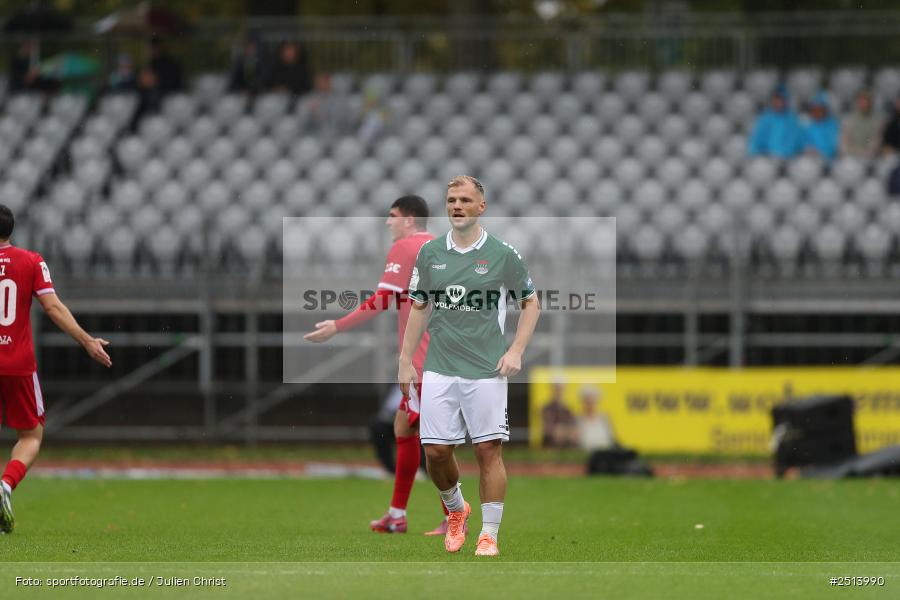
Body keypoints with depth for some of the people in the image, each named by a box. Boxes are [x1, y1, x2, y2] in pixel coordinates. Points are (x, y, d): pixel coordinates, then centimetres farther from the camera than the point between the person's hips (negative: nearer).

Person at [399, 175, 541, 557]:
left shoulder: (502, 254, -1)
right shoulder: (429, 253, 7)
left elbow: (531, 302, 8)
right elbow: (419, 308, 17)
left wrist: (516, 351, -3)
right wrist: (405, 361, 12)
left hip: (486, 371, -3)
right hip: (439, 369, 3)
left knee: (488, 451, -4)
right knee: (435, 451, -1)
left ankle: (489, 535, 4)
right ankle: (456, 509, 27)